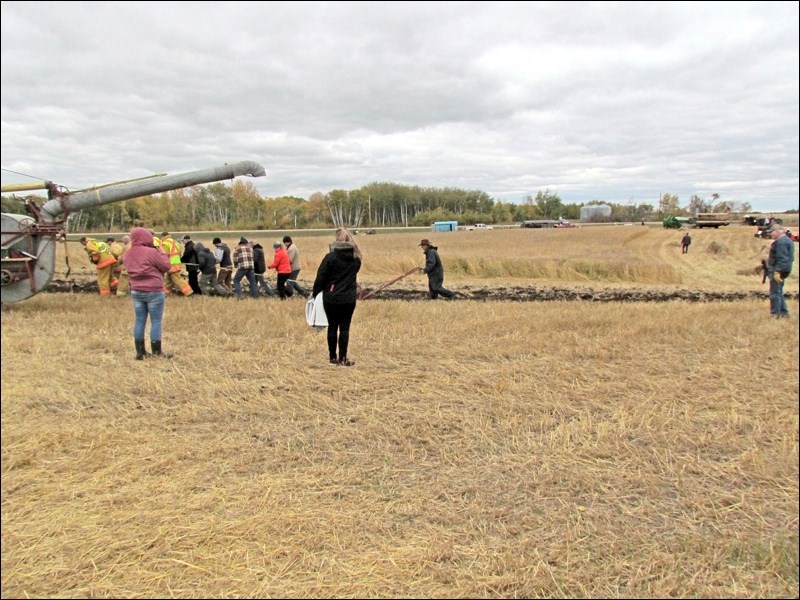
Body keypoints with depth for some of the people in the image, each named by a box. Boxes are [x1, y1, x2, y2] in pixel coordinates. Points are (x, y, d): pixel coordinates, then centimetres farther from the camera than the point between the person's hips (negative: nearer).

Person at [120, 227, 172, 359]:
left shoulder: (127, 254, 6)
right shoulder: (152, 252, -15)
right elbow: (167, 266, -10)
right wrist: (162, 253, 4)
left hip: (136, 291, 6)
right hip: (154, 291, -6)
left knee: (139, 321, 10)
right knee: (156, 321, 1)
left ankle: (140, 351, 14)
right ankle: (157, 352, 4)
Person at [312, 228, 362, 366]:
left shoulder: (330, 257, -12)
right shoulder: (356, 258, -1)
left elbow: (321, 277, -8)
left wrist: (315, 292, 3)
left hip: (331, 298, -1)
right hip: (349, 298, 2)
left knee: (332, 327, 10)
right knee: (344, 328, 5)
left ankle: (333, 357, 18)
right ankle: (343, 358, 4)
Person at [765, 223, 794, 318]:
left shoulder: (781, 242, -18)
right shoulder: (787, 240, 16)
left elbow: (782, 259, -24)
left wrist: (778, 271, -24)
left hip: (778, 271, -11)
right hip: (781, 271, 11)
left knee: (775, 293, -5)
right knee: (779, 292, 18)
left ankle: (775, 314, -1)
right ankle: (784, 312, 24)